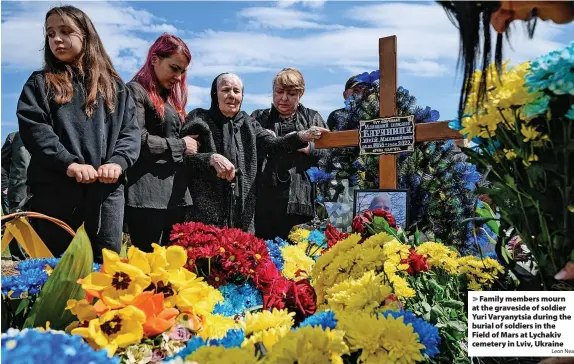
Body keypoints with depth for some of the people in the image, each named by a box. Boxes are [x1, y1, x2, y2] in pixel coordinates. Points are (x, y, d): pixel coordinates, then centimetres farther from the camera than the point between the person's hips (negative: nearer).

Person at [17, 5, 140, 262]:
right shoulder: (40, 83, 11)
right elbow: (33, 129, -3)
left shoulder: (114, 85, 17)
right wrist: (69, 164, -17)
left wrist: (117, 162, -13)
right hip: (55, 189, -1)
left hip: (107, 188, 2)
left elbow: (130, 129, 7)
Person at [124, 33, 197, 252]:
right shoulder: (136, 91, -4)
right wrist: (180, 145, -6)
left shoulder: (171, 97, 21)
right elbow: (139, 140, -16)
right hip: (147, 196, -8)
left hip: (176, 194, 8)